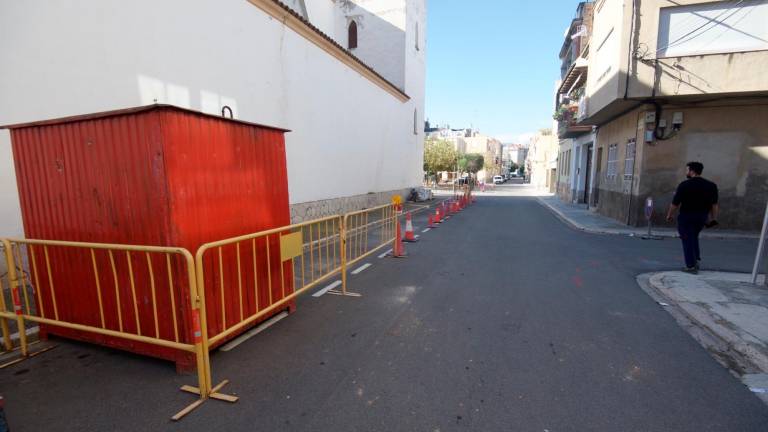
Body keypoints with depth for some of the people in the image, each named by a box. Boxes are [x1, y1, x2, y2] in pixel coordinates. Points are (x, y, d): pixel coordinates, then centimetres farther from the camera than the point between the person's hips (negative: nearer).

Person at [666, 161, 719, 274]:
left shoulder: (685, 185, -14)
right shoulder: (711, 185, 4)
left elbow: (675, 203, -13)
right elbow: (714, 204, 6)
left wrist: (669, 215, -1)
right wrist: (713, 219, 11)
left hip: (687, 216, -6)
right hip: (702, 217, 6)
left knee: (688, 240, 3)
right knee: (694, 237, 26)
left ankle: (691, 266, 6)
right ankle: (696, 259, 22)